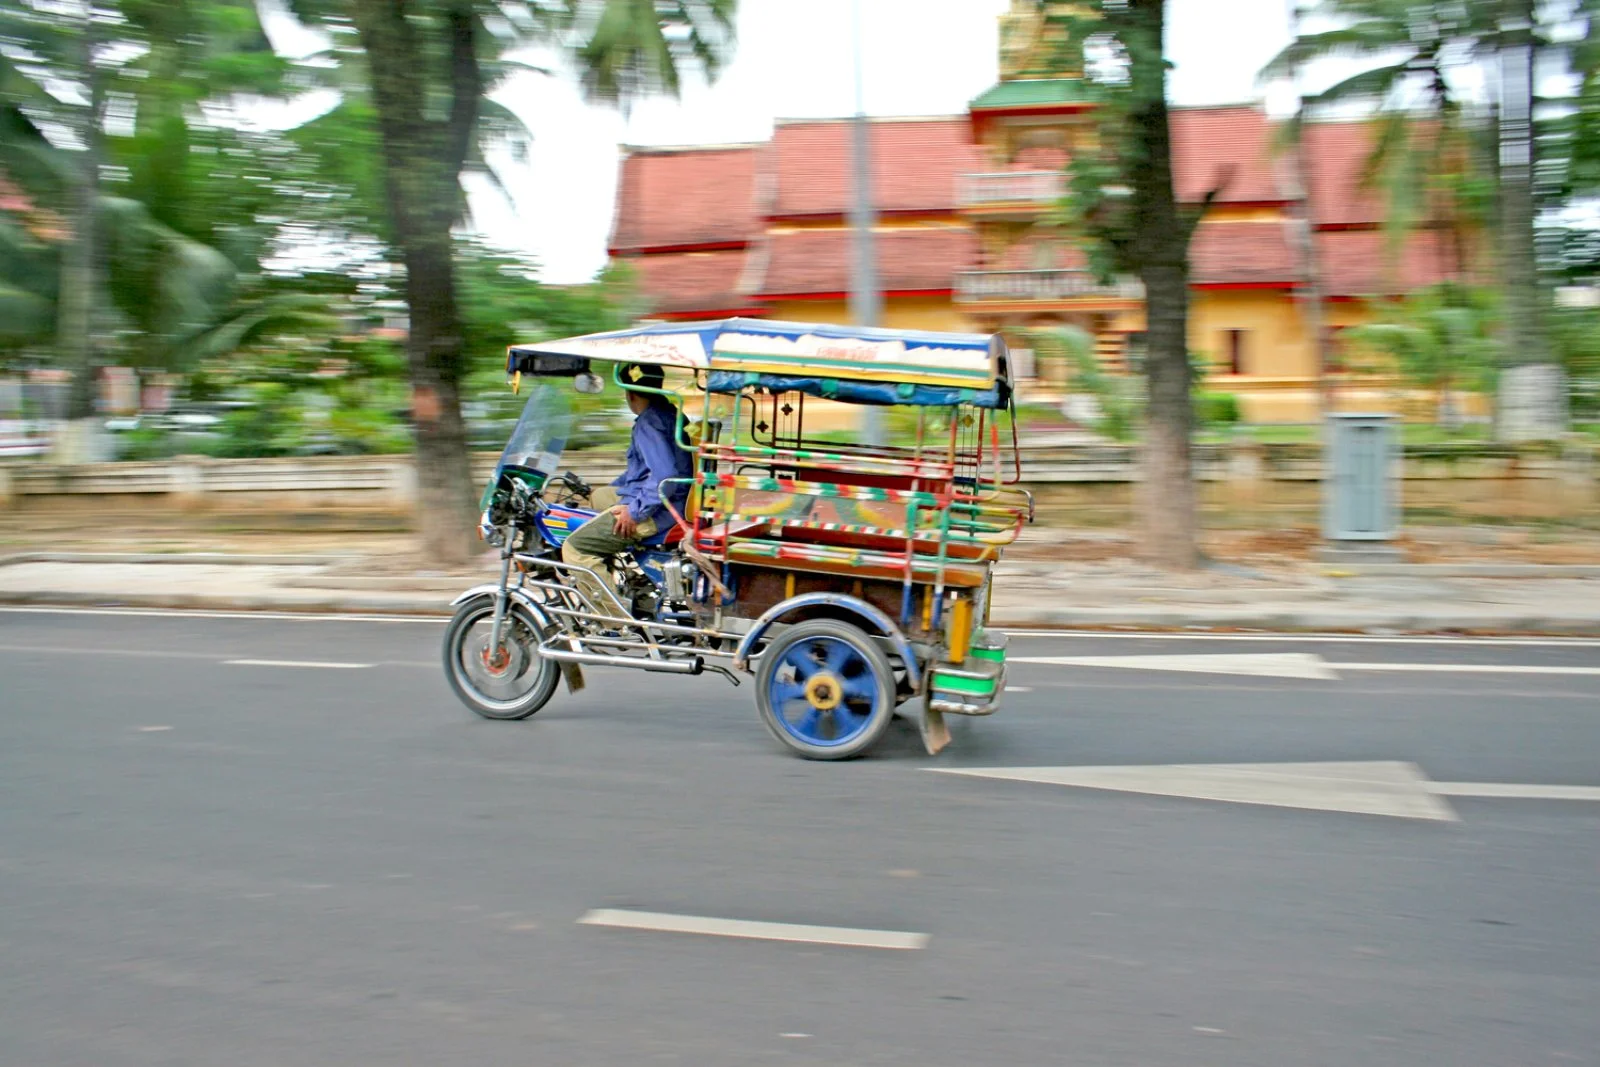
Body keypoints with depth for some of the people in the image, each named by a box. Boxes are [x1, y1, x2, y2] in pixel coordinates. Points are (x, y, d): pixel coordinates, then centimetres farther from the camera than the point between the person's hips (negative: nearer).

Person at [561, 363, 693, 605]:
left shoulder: (649, 423, -19)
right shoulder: (668, 413, 13)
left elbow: (665, 475, -32)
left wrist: (635, 512, -24)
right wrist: (614, 487, 32)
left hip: (657, 511, -11)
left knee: (574, 548, -13)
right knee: (599, 496, 34)